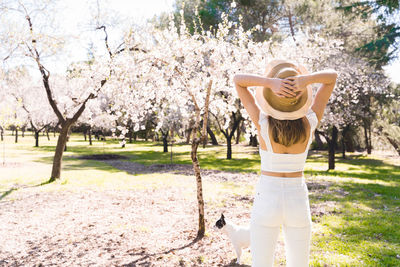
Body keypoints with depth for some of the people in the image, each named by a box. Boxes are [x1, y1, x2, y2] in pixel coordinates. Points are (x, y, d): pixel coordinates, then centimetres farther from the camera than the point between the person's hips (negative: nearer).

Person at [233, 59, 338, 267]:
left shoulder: (263, 122, -15)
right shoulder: (310, 123, -10)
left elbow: (237, 80, -8)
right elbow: (332, 76, -1)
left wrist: (270, 82, -26)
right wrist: (306, 79, -23)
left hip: (266, 201, -2)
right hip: (298, 202, 2)